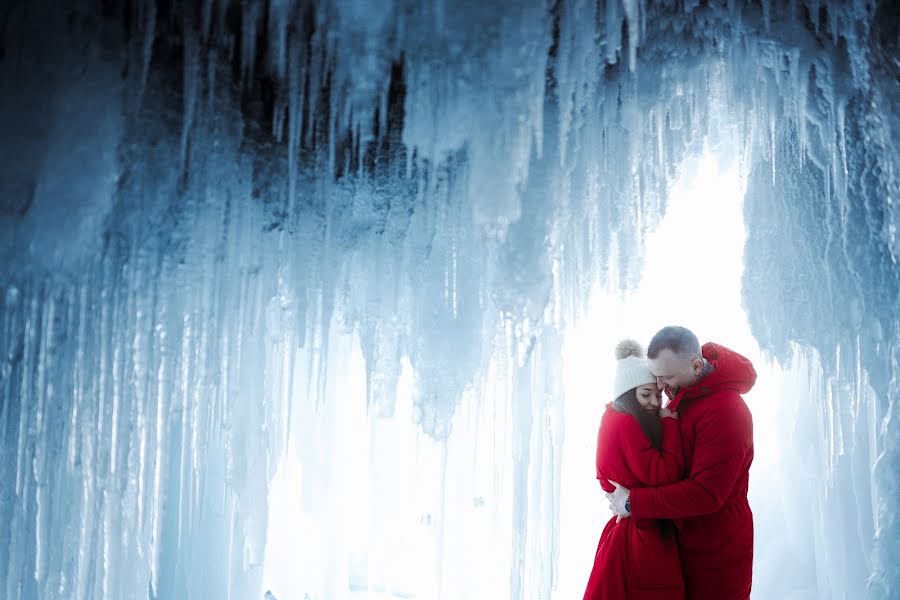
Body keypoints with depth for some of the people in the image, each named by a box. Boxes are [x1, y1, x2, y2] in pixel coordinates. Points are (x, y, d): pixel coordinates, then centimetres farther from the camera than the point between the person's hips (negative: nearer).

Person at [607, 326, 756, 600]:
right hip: (683, 541, 8)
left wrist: (633, 502, -23)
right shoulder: (681, 396, 2)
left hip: (716, 551, -8)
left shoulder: (724, 411, -26)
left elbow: (705, 494, -29)